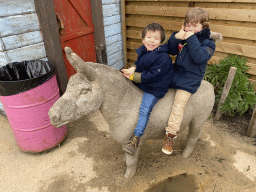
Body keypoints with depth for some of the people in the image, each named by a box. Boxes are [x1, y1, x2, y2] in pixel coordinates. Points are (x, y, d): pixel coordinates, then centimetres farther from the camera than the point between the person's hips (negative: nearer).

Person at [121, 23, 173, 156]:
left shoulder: (163, 58, -21)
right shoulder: (143, 51, 2)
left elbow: (151, 76, -24)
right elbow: (138, 63, 14)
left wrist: (133, 76, -21)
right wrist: (132, 68, -11)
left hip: (155, 88, -9)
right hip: (140, 83, 9)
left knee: (145, 109, -21)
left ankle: (135, 138, -19)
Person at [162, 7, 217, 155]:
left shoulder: (208, 43, -8)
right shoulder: (184, 37, 8)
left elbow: (200, 57, -26)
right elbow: (172, 51, 3)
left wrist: (191, 40, -27)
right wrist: (175, 37, -13)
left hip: (189, 80, -7)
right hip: (176, 73, 7)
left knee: (179, 105, -14)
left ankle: (171, 135, -4)